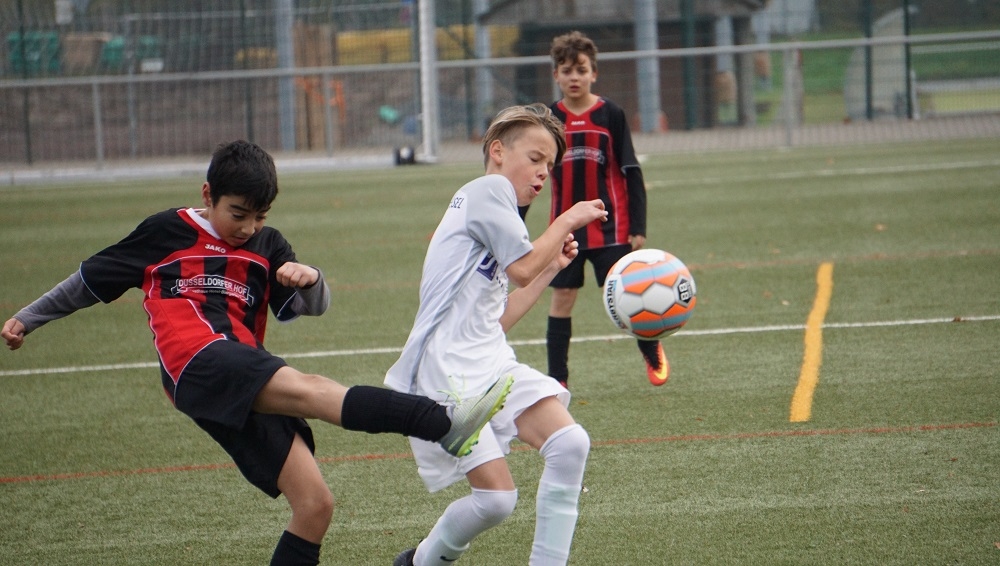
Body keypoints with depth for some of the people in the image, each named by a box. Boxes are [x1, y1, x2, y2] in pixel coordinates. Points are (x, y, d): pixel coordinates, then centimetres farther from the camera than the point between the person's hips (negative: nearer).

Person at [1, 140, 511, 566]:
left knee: (314, 504, -4)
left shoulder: (267, 246, 23)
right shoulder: (164, 234, 13)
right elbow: (89, 279, 24)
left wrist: (310, 279, -12)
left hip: (252, 390, 7)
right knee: (309, 390, -32)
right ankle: (445, 425, -54)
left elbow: (312, 306, 11)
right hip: (198, 362, -7)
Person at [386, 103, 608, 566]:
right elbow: (521, 267, -14)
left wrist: (552, 267, 22)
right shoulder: (489, 189, -2)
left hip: (492, 362, 9)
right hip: (447, 370, -9)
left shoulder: (493, 202, 25)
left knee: (569, 445, -12)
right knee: (497, 497, -13)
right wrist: (566, 222, 0)